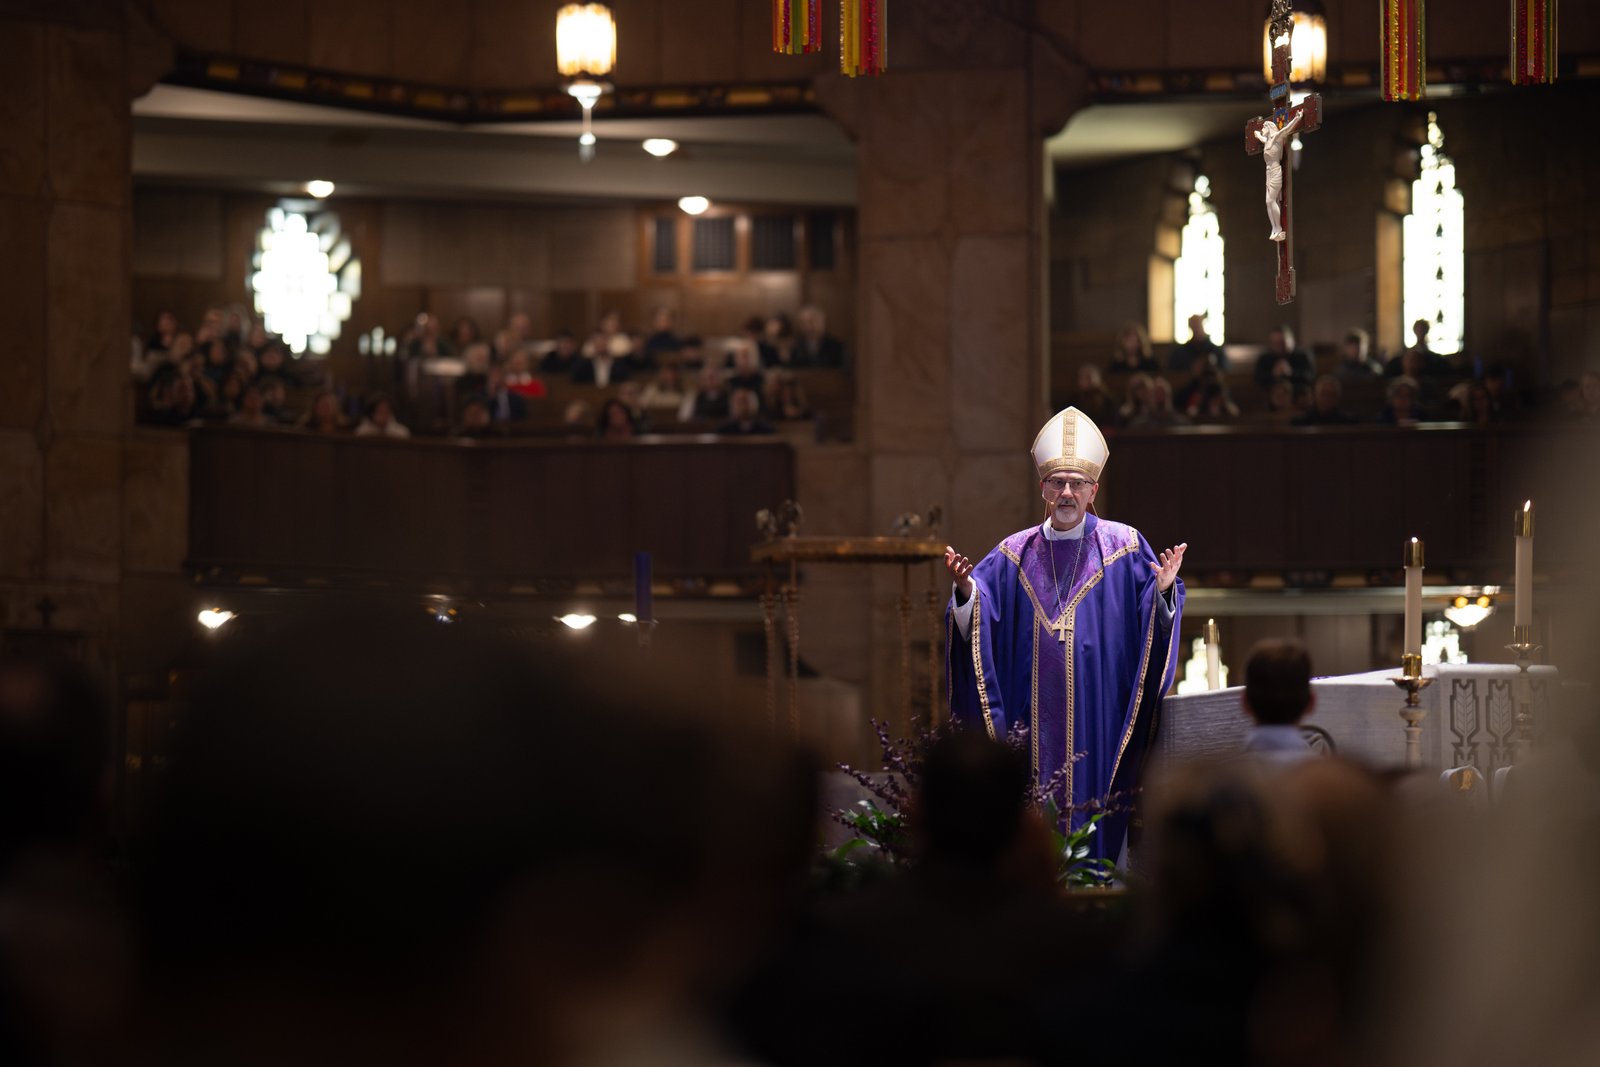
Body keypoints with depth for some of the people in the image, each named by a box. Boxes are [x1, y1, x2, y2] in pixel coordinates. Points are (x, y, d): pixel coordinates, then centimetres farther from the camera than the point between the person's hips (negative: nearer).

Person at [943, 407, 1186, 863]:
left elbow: (1153, 624, -2)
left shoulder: (1125, 548, 2)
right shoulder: (1015, 555, 10)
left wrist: (1162, 592, -22)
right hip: (1034, 720, 2)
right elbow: (977, 627, 5)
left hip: (1099, 717, -2)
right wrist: (966, 590, -14)